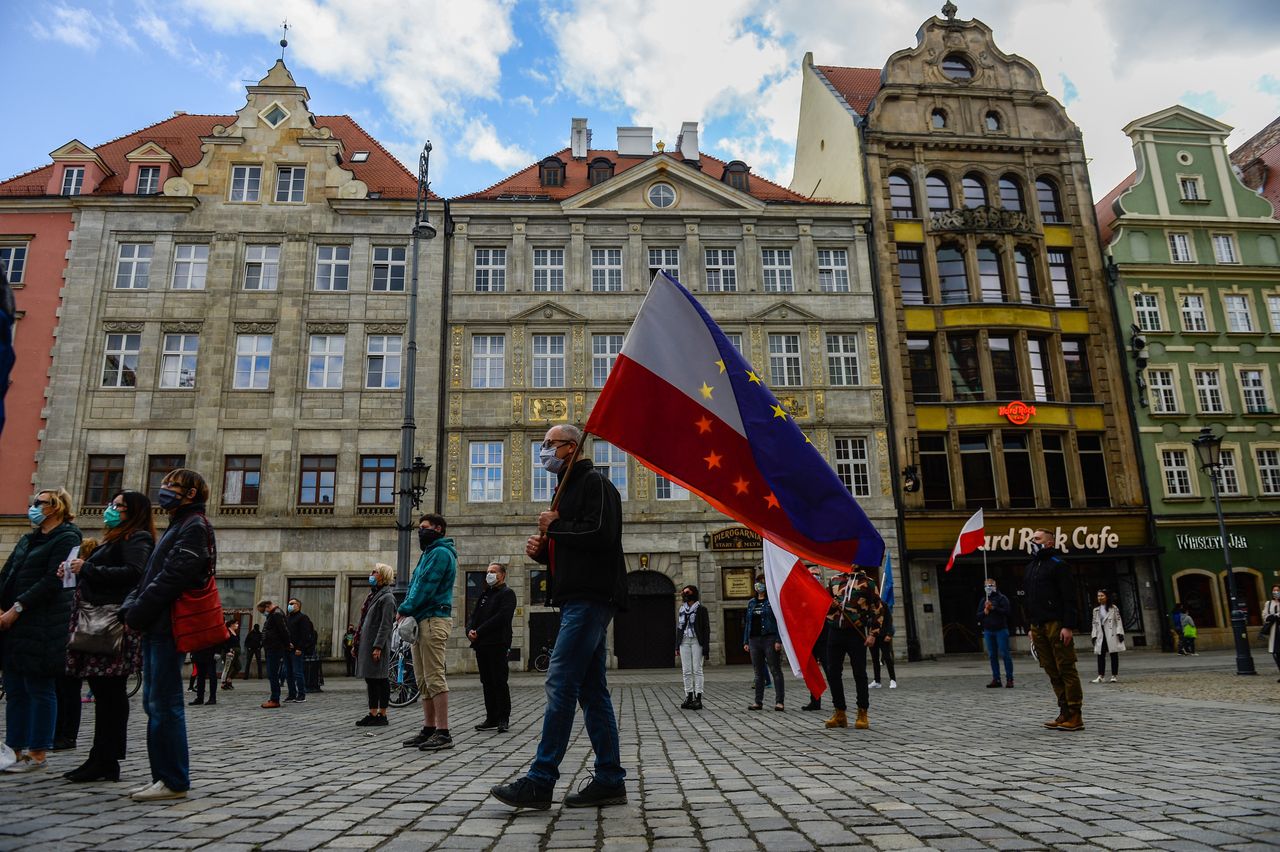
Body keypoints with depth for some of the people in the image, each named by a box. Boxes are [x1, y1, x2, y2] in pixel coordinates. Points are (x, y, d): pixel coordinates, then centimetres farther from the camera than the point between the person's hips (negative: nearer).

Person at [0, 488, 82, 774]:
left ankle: (38, 753, 6)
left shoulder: (66, 539, -7)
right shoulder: (28, 539, 19)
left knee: (40, 690, -2)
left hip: (43, 626, -8)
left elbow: (52, 581, -15)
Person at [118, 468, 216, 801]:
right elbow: (150, 575, 20)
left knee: (164, 705, -6)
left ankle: (174, 781, 0)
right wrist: (129, 607, 6)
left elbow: (171, 578, -17)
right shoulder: (177, 526, 22)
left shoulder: (194, 526, -9)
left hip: (168, 627, -10)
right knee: (154, 704, 12)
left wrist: (135, 613, -12)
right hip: (156, 627, 10)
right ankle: (163, 776, 20)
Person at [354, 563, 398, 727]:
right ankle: (373, 714, 17)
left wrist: (378, 646, -23)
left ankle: (382, 716, 2)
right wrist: (357, 643, 17)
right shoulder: (373, 595, 18)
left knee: (380, 680, -3)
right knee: (370, 679, 11)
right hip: (366, 644, 9)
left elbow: (386, 625, -17)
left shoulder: (387, 597, -9)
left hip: (377, 646, -9)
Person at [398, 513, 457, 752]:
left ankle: (443, 733, -9)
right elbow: (416, 586, 20)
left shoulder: (440, 553, -7)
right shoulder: (428, 553, 24)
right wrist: (407, 611, 5)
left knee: (434, 678, -11)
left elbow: (426, 587, -16)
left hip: (433, 620, -10)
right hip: (421, 620, 10)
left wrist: (405, 609, -9)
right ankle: (429, 729, 17)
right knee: (424, 680, 11)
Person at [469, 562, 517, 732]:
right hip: (481, 645, 8)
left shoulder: (507, 593, -3)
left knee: (499, 682, -7)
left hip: (497, 644, -8)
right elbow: (474, 616, 19)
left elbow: (501, 617, -16)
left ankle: (503, 719, -1)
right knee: (487, 683, 10)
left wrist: (479, 631, -16)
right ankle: (491, 719, 16)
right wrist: (470, 630, -2)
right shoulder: (485, 594, 23)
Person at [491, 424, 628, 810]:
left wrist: (555, 527, -8)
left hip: (590, 597, -10)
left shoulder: (595, 483, -6)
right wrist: (541, 549, 7)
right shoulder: (567, 488, 24)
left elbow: (601, 535, -21)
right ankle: (610, 781, 14)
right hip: (577, 599, 10)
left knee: (560, 684, -11)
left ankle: (539, 783, -7)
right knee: (591, 690, 9)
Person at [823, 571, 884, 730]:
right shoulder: (834, 580, 12)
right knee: (832, 672, 4)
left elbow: (878, 608, -1)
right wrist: (830, 605, -2)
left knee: (859, 673, 0)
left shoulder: (866, 582, 0)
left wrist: (873, 634, -7)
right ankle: (840, 713, 16)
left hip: (856, 634, -4)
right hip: (835, 632, 4)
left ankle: (862, 714, 11)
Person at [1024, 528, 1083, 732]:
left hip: (1056, 625, -8)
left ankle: (1075, 716, -1)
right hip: (1038, 626, 8)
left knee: (1066, 669, -5)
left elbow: (1069, 597, -10)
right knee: (1052, 672, 8)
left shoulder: (1057, 564, -4)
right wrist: (1031, 627, 18)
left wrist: (1068, 626, -17)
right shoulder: (1030, 567, 20)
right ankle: (1065, 713, 12)